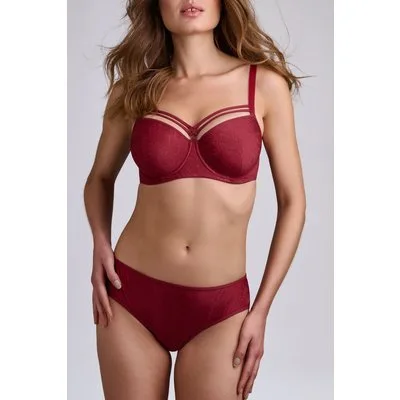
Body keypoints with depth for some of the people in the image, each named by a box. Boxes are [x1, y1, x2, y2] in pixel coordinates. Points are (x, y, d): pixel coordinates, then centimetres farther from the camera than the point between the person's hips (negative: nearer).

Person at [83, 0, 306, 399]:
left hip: (219, 309, -1)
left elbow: (292, 201, 1)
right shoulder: (134, 88, 1)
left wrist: (261, 310, -1)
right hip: (132, 297, 1)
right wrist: (100, 243, -2)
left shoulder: (264, 83, -3)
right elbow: (100, 178, 16)